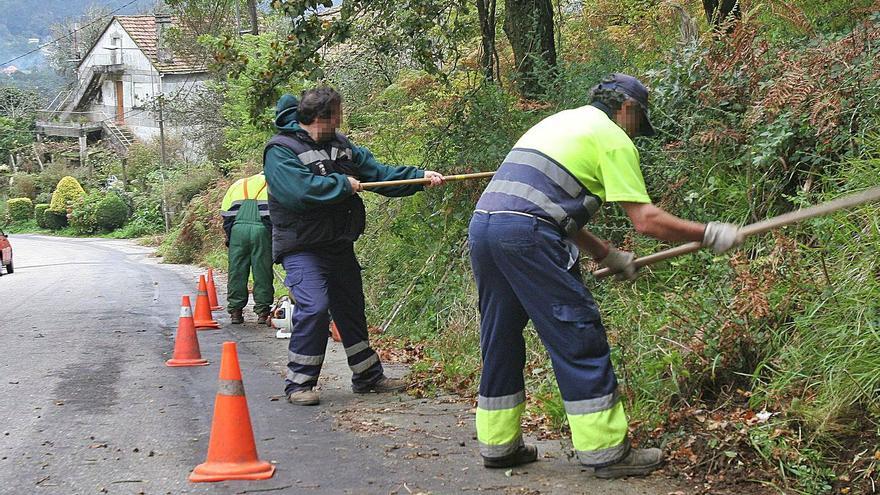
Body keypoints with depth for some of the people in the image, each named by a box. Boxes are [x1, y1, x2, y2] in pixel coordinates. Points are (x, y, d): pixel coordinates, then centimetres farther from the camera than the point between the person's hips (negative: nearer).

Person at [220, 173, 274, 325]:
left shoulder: (237, 185, 27)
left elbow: (225, 213, 18)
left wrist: (229, 236, 21)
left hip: (238, 228, 2)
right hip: (262, 228, -2)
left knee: (237, 272, 7)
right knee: (262, 272, 4)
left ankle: (235, 311, 10)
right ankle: (262, 311, 6)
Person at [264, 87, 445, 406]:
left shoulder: (340, 145, 10)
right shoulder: (281, 151, -15)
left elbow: (378, 173, 10)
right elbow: (299, 190, -30)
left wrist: (420, 176, -1)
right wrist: (343, 184, -18)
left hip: (340, 245, 8)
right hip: (302, 247, -8)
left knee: (352, 309, 15)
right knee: (314, 307, -20)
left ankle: (368, 376, 28)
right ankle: (298, 383, -9)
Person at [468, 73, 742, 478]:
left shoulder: (558, 122, 31)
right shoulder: (613, 138, 5)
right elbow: (646, 220, -3)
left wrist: (607, 255, 33)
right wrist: (709, 235, 8)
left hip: (482, 222, 9)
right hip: (527, 235, -9)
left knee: (501, 339, 17)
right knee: (579, 338, -1)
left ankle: (498, 444, 25)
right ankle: (607, 451, 3)